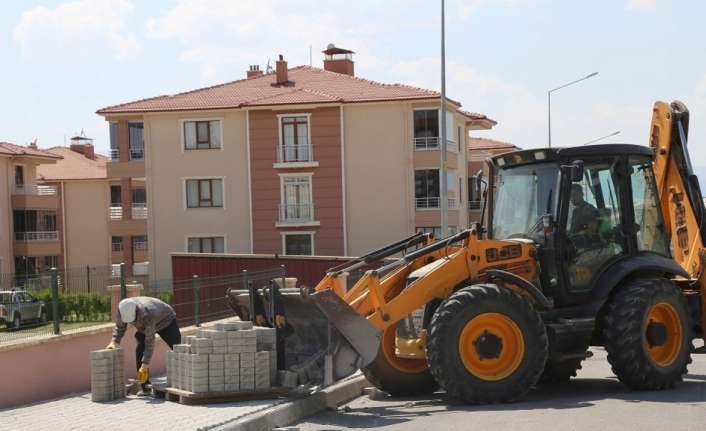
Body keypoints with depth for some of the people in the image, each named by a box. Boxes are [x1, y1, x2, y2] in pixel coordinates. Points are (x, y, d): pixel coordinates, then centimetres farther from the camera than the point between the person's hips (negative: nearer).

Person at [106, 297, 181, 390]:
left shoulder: (147, 314, -46)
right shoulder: (123, 308, -30)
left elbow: (149, 341, -43)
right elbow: (119, 326, -10)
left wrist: (145, 366, -43)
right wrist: (114, 342, -28)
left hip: (166, 320, -4)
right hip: (144, 327, 5)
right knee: (140, 350, -15)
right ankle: (144, 387, -12)